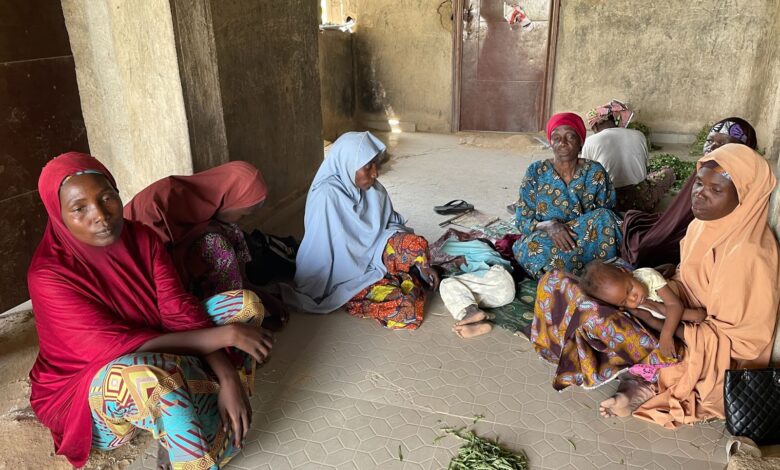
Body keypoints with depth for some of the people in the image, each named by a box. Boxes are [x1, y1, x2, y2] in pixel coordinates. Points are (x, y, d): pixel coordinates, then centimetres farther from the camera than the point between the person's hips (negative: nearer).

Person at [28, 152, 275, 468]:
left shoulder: (141, 238, -9)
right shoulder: (49, 276, -25)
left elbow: (180, 311, -16)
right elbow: (120, 348, -30)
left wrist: (227, 378, -28)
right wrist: (223, 335, -32)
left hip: (156, 353, 6)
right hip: (86, 388, -6)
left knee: (245, 304, -9)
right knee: (150, 376, -42)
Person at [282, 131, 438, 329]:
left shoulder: (373, 189, -4)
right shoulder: (326, 196, -24)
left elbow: (392, 224, 6)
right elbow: (317, 255, -19)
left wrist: (423, 265, -4)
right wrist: (308, 297, -11)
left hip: (371, 256, 5)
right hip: (346, 275, -5)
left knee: (416, 244, -22)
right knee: (405, 308, -23)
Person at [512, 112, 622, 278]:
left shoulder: (595, 172, 0)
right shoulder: (536, 172, -3)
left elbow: (607, 217, 1)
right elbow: (522, 221, -4)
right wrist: (548, 225, -27)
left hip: (584, 241, 1)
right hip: (543, 240, 0)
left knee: (603, 217, -28)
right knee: (536, 245, -35)